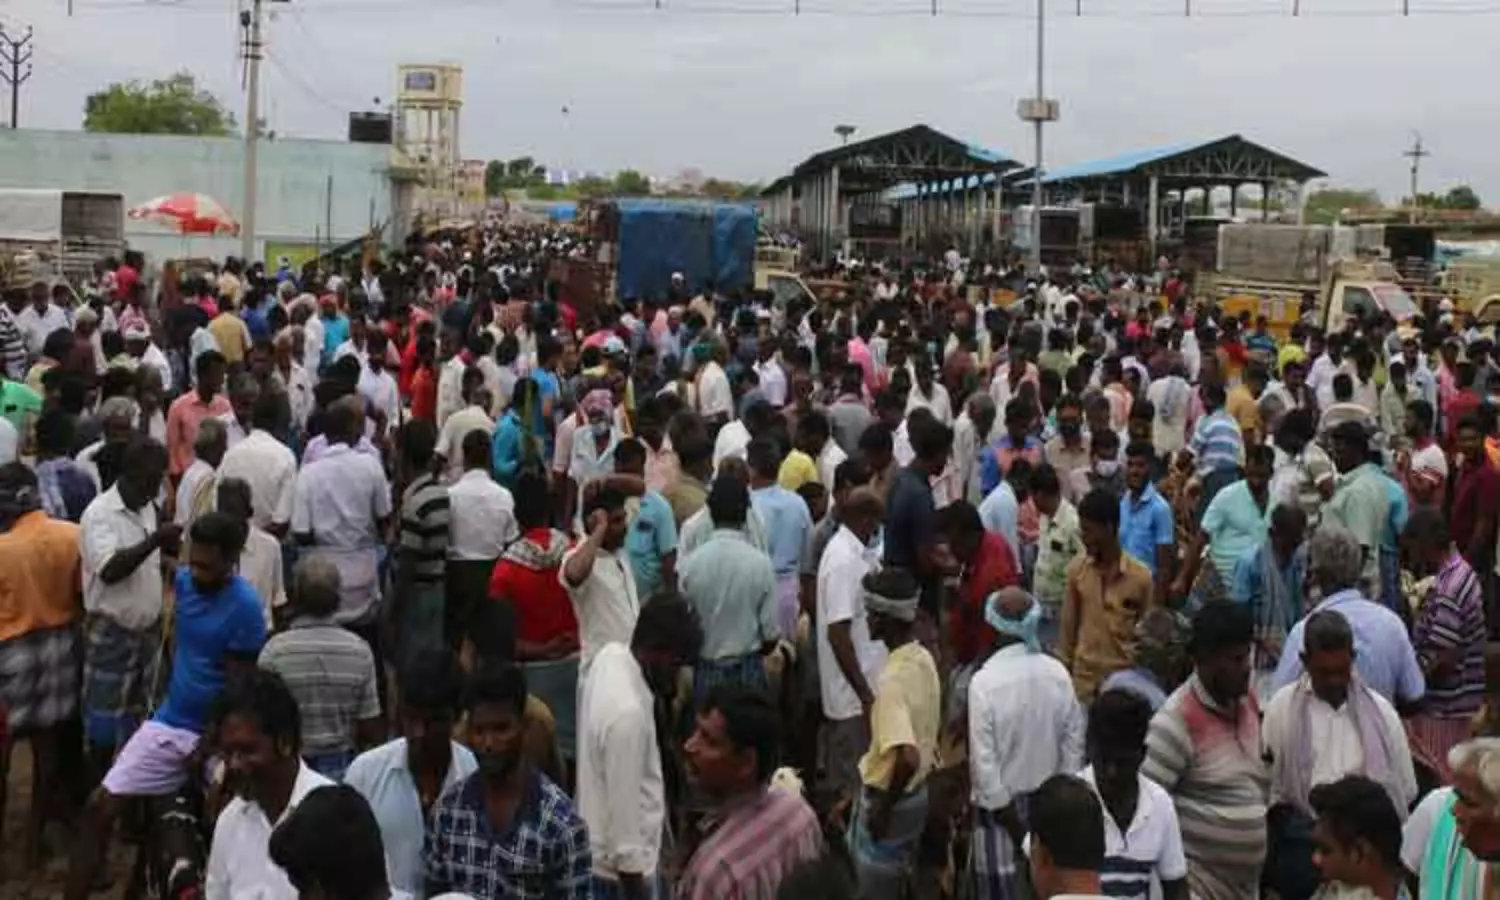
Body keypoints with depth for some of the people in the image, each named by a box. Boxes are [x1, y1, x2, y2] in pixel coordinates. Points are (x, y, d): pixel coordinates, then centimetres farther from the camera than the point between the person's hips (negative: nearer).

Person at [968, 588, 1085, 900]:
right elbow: (1074, 741, -1)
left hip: (1001, 801, -4)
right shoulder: (1058, 673, -9)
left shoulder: (985, 680, -22)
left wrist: (1001, 807, -10)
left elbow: (983, 756, -20)